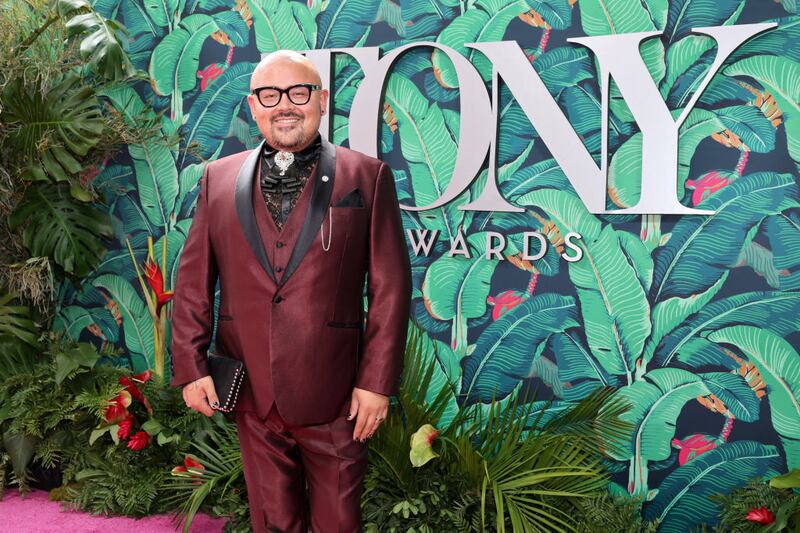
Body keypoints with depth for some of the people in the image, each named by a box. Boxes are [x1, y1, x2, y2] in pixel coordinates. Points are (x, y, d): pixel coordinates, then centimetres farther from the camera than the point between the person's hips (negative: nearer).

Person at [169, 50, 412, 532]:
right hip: (252, 396, 3)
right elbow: (193, 280, 7)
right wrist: (191, 367, 0)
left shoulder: (367, 177, -2)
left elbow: (391, 287, -4)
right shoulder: (218, 179, 7)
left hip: (334, 397, -2)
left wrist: (377, 381, -8)